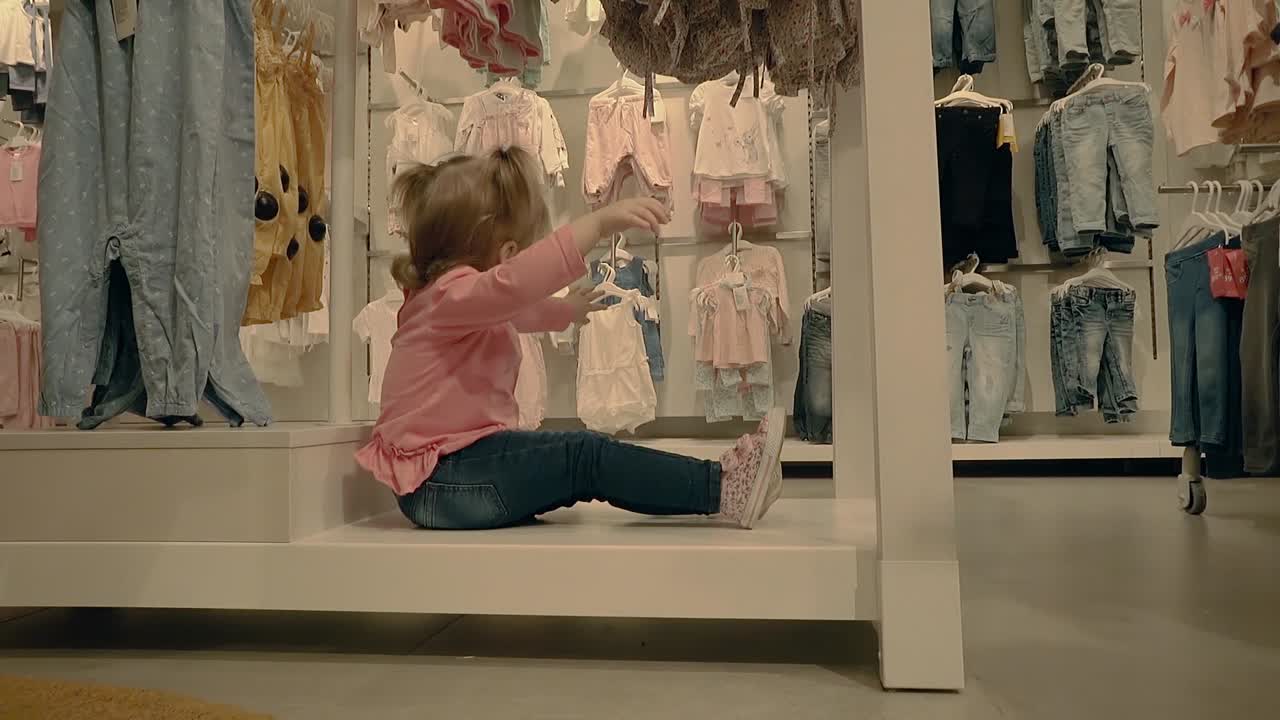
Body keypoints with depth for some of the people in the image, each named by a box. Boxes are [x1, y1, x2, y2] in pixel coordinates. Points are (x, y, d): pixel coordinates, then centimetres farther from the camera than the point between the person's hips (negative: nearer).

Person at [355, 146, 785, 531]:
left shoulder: (465, 300, 17)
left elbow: (519, 311, 38)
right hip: (441, 482, -11)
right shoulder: (454, 292, -18)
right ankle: (722, 489, -19)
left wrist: (567, 311, 53)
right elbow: (515, 282, -41)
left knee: (581, 467, 3)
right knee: (588, 457, -19)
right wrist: (599, 223, -45)